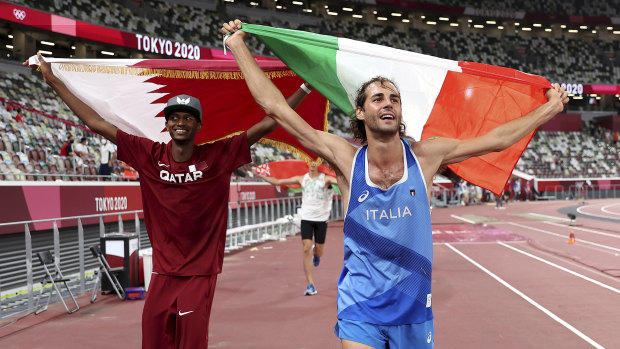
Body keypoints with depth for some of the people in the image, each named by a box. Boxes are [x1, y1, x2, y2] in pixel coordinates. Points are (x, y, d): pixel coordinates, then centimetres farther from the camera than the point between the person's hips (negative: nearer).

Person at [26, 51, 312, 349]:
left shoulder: (218, 156, -5)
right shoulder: (150, 155, -1)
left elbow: (268, 124, -5)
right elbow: (96, 123, 3)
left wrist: (305, 87, -8)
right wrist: (53, 82, 4)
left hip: (200, 274, -2)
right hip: (162, 273, 2)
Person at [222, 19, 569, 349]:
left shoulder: (424, 156, -4)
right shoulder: (346, 159, -8)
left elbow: (497, 139, 4)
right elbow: (276, 107, -7)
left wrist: (549, 108, 9)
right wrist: (238, 46, -4)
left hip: (414, 307, 2)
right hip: (360, 308, -2)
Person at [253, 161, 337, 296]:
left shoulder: (325, 178, -2)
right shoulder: (301, 179, 5)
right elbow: (277, 182, 9)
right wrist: (260, 175, 7)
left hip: (321, 219, -1)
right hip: (306, 218, 1)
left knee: (319, 251, 6)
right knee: (306, 249, -10)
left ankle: (316, 254, 47)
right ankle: (311, 285, -7)